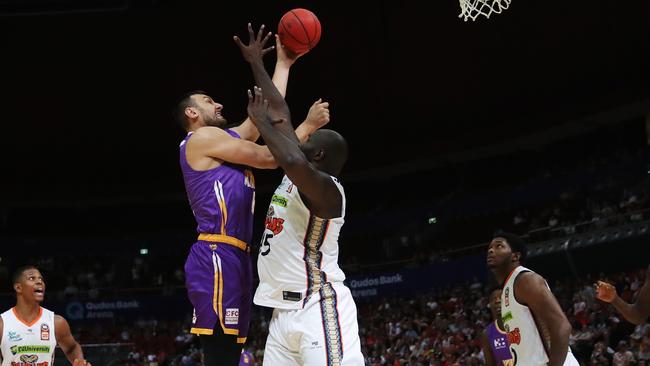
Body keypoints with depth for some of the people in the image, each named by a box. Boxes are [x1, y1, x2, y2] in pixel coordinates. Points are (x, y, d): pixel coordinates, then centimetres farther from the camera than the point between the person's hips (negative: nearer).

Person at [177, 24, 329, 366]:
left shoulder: (224, 140, 26)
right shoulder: (203, 138, -2)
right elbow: (269, 158, -6)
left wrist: (284, 63, 33)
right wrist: (308, 125, 2)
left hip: (234, 258, 10)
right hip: (217, 257, -10)